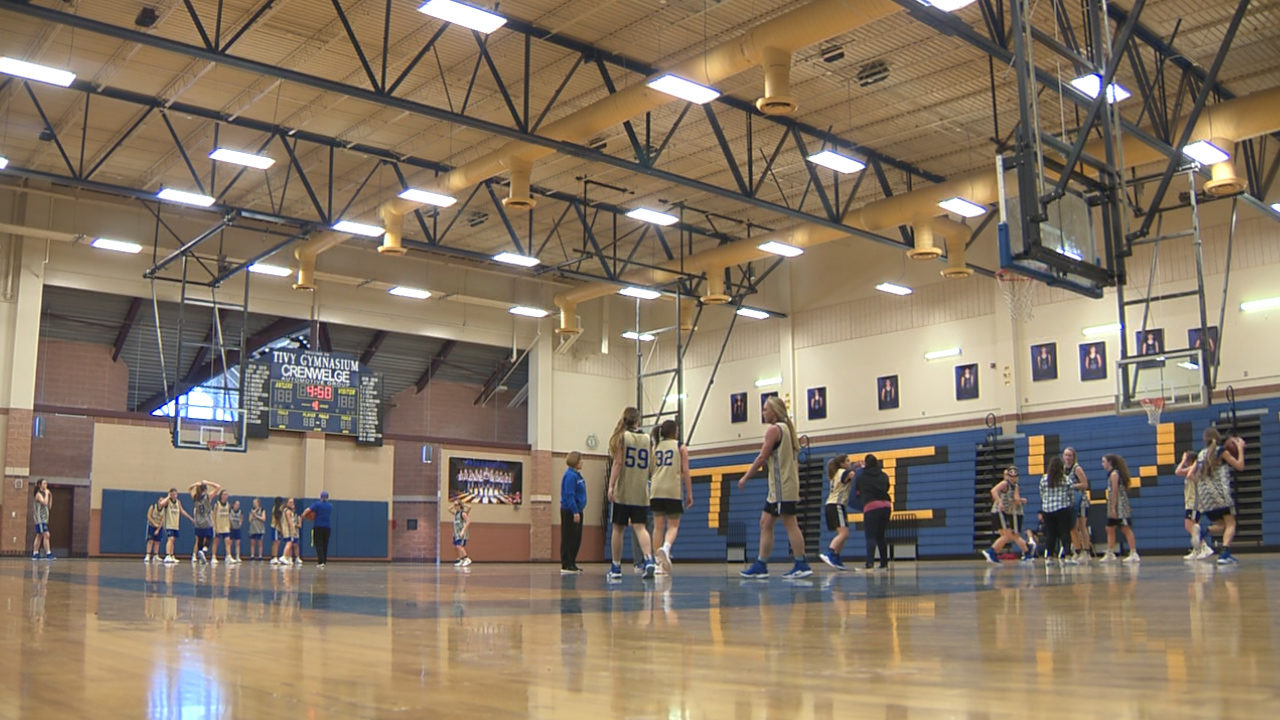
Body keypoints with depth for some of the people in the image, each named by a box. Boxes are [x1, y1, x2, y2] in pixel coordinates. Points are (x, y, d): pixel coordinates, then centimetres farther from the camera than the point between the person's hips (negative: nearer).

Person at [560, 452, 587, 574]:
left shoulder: (576, 474, 14)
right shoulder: (570, 475, -16)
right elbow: (569, 495, -21)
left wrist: (578, 511, 15)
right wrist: (575, 512, -24)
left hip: (576, 511, 10)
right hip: (569, 511, -10)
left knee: (576, 539, 12)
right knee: (568, 538, -5)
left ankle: (571, 564, 18)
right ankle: (566, 566, -2)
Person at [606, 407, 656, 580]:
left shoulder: (622, 437, -2)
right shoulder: (647, 439, 9)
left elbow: (618, 462, -10)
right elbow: (650, 466, 10)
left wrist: (611, 486, -11)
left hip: (623, 491, -3)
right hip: (641, 492, 3)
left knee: (618, 529, 6)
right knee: (640, 527, -2)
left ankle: (616, 568, 12)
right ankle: (649, 561, -23)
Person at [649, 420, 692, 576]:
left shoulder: (655, 447, 13)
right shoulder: (681, 447, 5)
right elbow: (685, 471, -1)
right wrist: (689, 494, 1)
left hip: (656, 490, 3)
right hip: (673, 490, -3)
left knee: (658, 526, 7)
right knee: (673, 526, 3)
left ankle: (658, 562, 6)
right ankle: (665, 548, -27)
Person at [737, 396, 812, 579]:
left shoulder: (774, 429, -10)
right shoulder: (787, 428, 19)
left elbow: (762, 457, -15)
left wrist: (745, 477, -8)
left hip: (782, 487, -10)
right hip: (778, 488, 10)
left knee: (790, 523, -9)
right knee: (765, 523, 10)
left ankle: (801, 566, -8)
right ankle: (760, 565, 11)